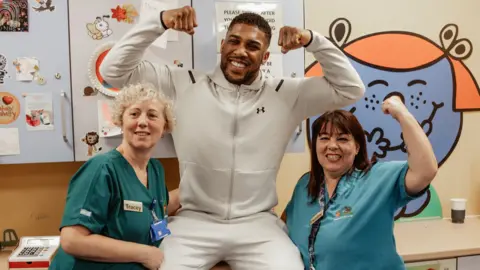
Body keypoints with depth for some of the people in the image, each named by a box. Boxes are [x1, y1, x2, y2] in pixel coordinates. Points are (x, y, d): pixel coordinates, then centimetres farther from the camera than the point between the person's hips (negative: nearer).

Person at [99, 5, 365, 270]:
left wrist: (312, 41, -9)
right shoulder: (184, 84, 0)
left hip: (258, 224, 1)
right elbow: (114, 70, -1)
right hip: (194, 221, 0)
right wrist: (159, 22, -13)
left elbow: (351, 88, 3)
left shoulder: (287, 94, 3)